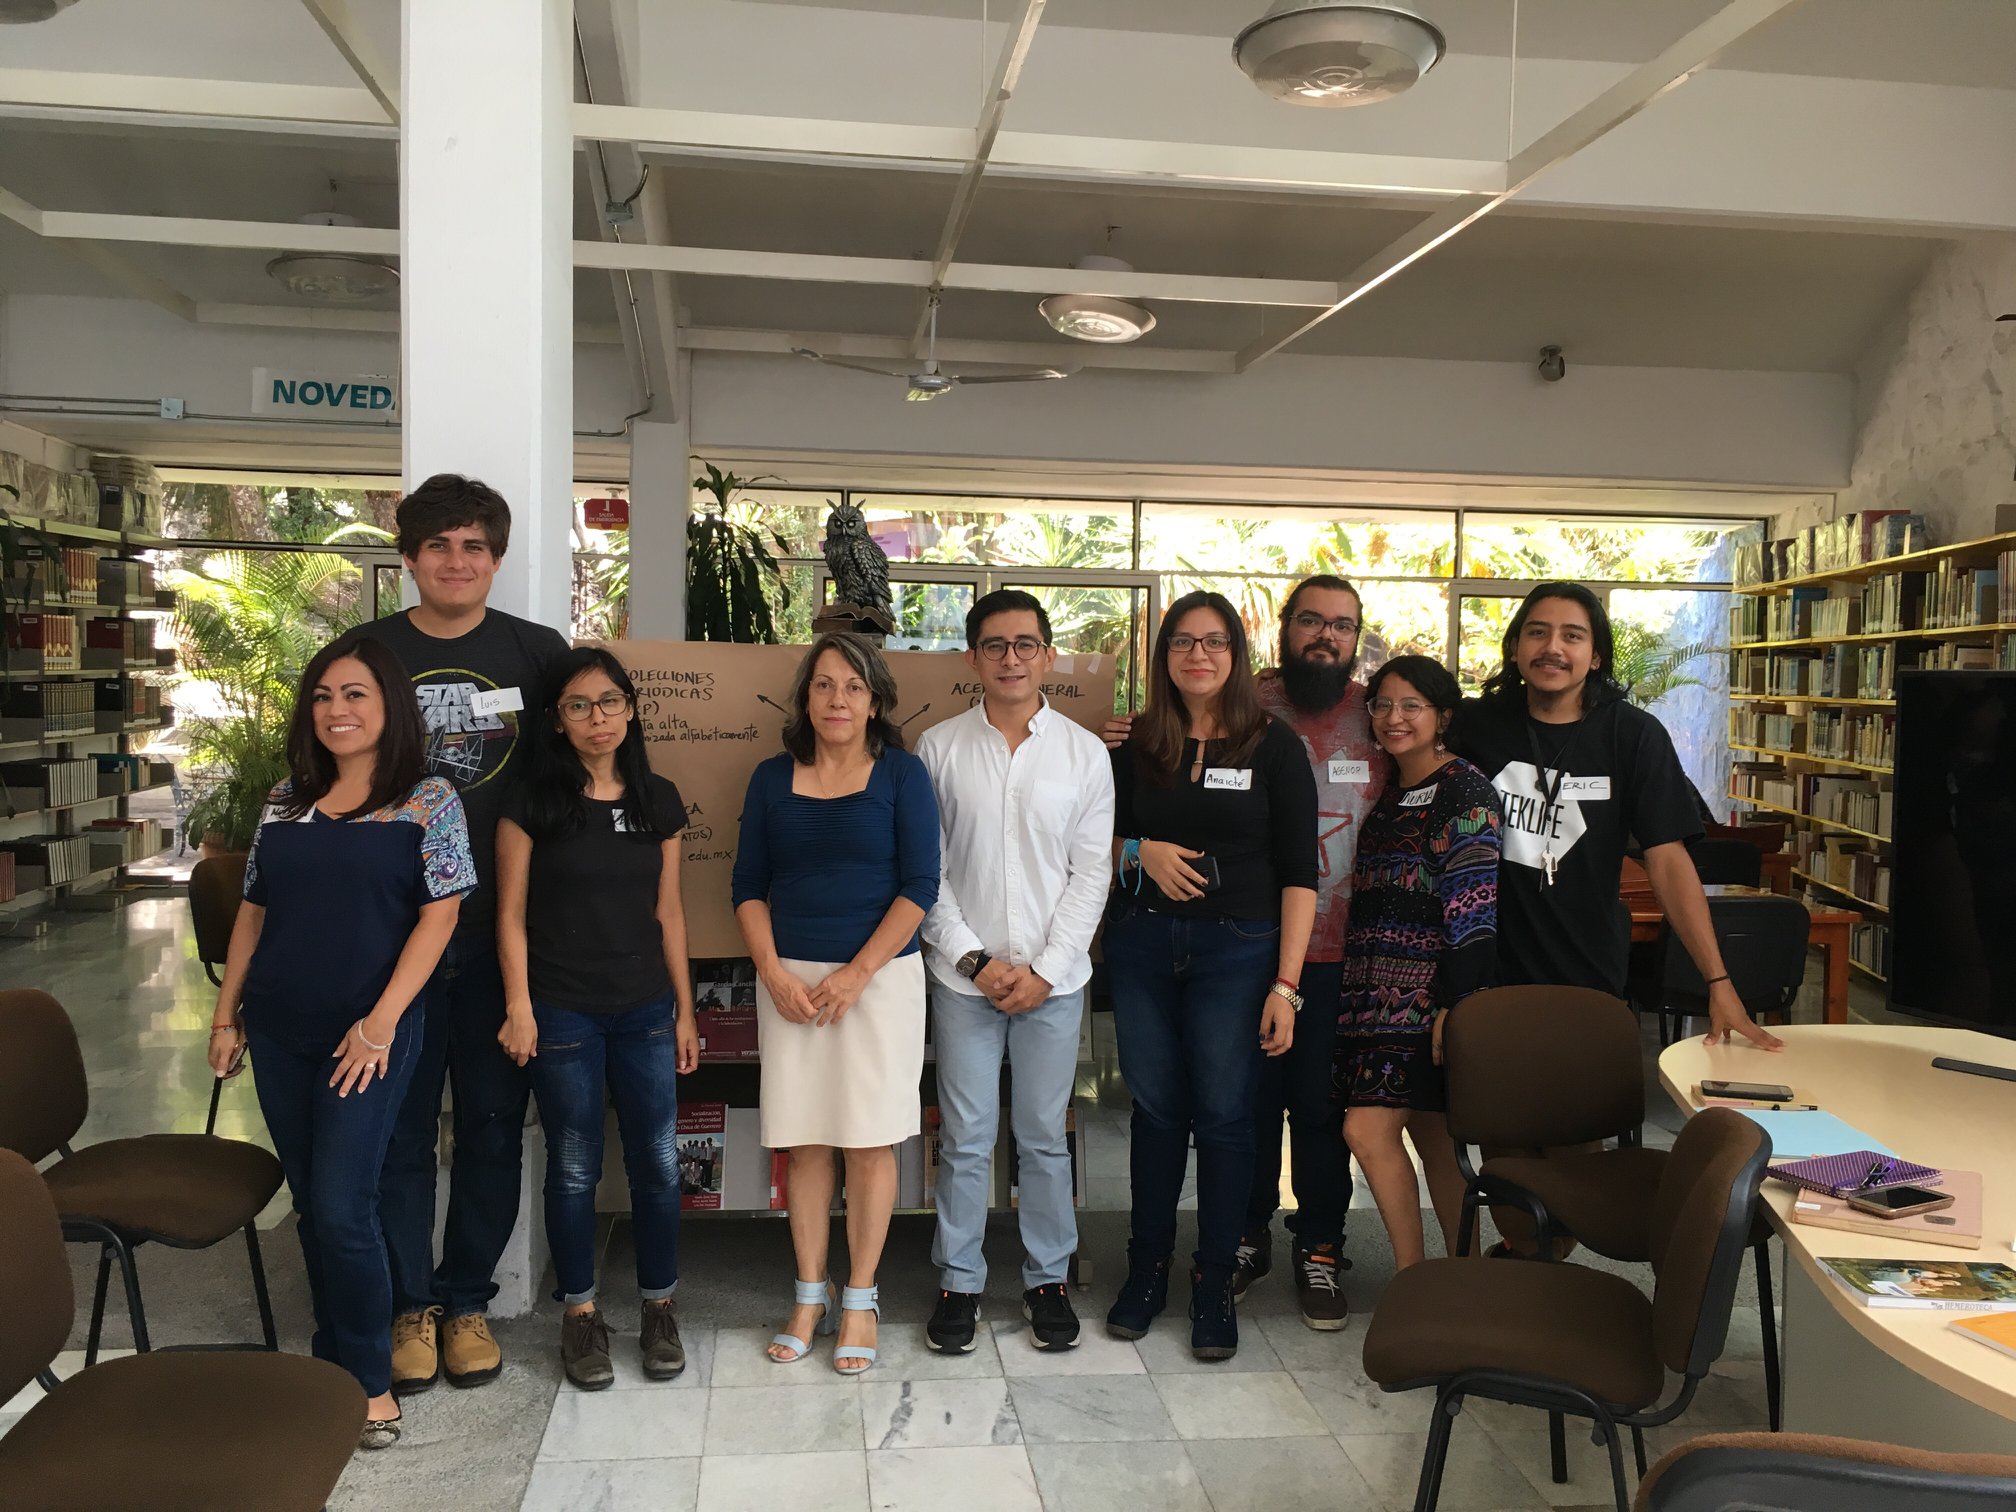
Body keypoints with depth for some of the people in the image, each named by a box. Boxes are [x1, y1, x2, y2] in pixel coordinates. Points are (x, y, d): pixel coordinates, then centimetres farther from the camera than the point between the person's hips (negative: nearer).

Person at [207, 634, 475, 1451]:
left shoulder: (429, 801, -5)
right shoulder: (285, 800, 9)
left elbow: (438, 916, -10)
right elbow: (254, 911, 14)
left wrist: (381, 1021, -16)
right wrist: (226, 1014, 12)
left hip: (367, 1034, -5)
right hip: (279, 1030, 5)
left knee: (342, 1208, -7)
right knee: (310, 1203, 13)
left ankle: (368, 1379, 11)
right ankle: (335, 1361, 29)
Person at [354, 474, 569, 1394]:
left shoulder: (537, 653, 3)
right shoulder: (366, 652, 3)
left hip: (503, 928, 0)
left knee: (493, 1123, 9)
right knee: (399, 1123, 8)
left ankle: (467, 1300, 25)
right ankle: (410, 1306, 23)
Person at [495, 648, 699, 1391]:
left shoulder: (658, 800, 6)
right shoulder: (533, 802, -3)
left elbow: (668, 911, 9)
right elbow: (511, 912, -2)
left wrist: (685, 1008, 9)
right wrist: (518, 1007, -8)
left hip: (645, 1010, 3)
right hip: (563, 1013, -2)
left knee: (657, 1162, 5)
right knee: (574, 1168, 7)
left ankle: (658, 1307, 22)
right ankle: (580, 1314, 22)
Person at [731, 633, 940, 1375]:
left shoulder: (901, 774, -2)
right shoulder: (772, 778, 7)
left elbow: (920, 885, -7)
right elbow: (749, 887, 7)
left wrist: (858, 973, -13)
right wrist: (775, 974, -6)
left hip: (880, 975, -2)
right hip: (789, 979, 3)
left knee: (869, 1140, 4)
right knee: (804, 1140, 7)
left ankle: (860, 1299, 17)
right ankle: (810, 1296, 21)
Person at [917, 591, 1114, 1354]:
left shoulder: (1084, 752, 2)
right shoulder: (939, 748, 0)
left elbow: (1091, 873, 1)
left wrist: (1046, 969, -7)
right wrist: (976, 959, -7)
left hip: (1053, 977, 1)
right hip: (963, 975, 0)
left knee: (1044, 1137, 10)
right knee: (966, 1140, 6)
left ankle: (1048, 1279, 25)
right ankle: (959, 1282, 21)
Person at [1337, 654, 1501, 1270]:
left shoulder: (1465, 790, -9)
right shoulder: (1388, 792, 15)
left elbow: (1474, 903, -15)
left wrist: (1455, 1003, -20)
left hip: (1428, 991, -8)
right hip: (1380, 988, 8)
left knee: (1368, 1129, -11)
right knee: (1433, 1139, 11)